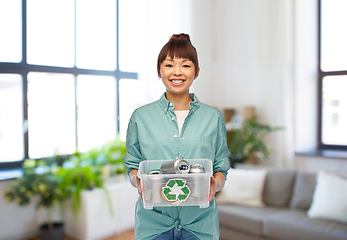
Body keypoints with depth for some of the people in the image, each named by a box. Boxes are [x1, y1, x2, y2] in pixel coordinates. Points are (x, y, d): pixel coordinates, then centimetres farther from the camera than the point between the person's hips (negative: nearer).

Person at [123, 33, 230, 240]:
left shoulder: (214, 118, 4)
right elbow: (133, 168, 8)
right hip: (153, 222, 0)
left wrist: (215, 184, -14)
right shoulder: (141, 117, 3)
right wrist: (139, 181, -14)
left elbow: (221, 171, 7)